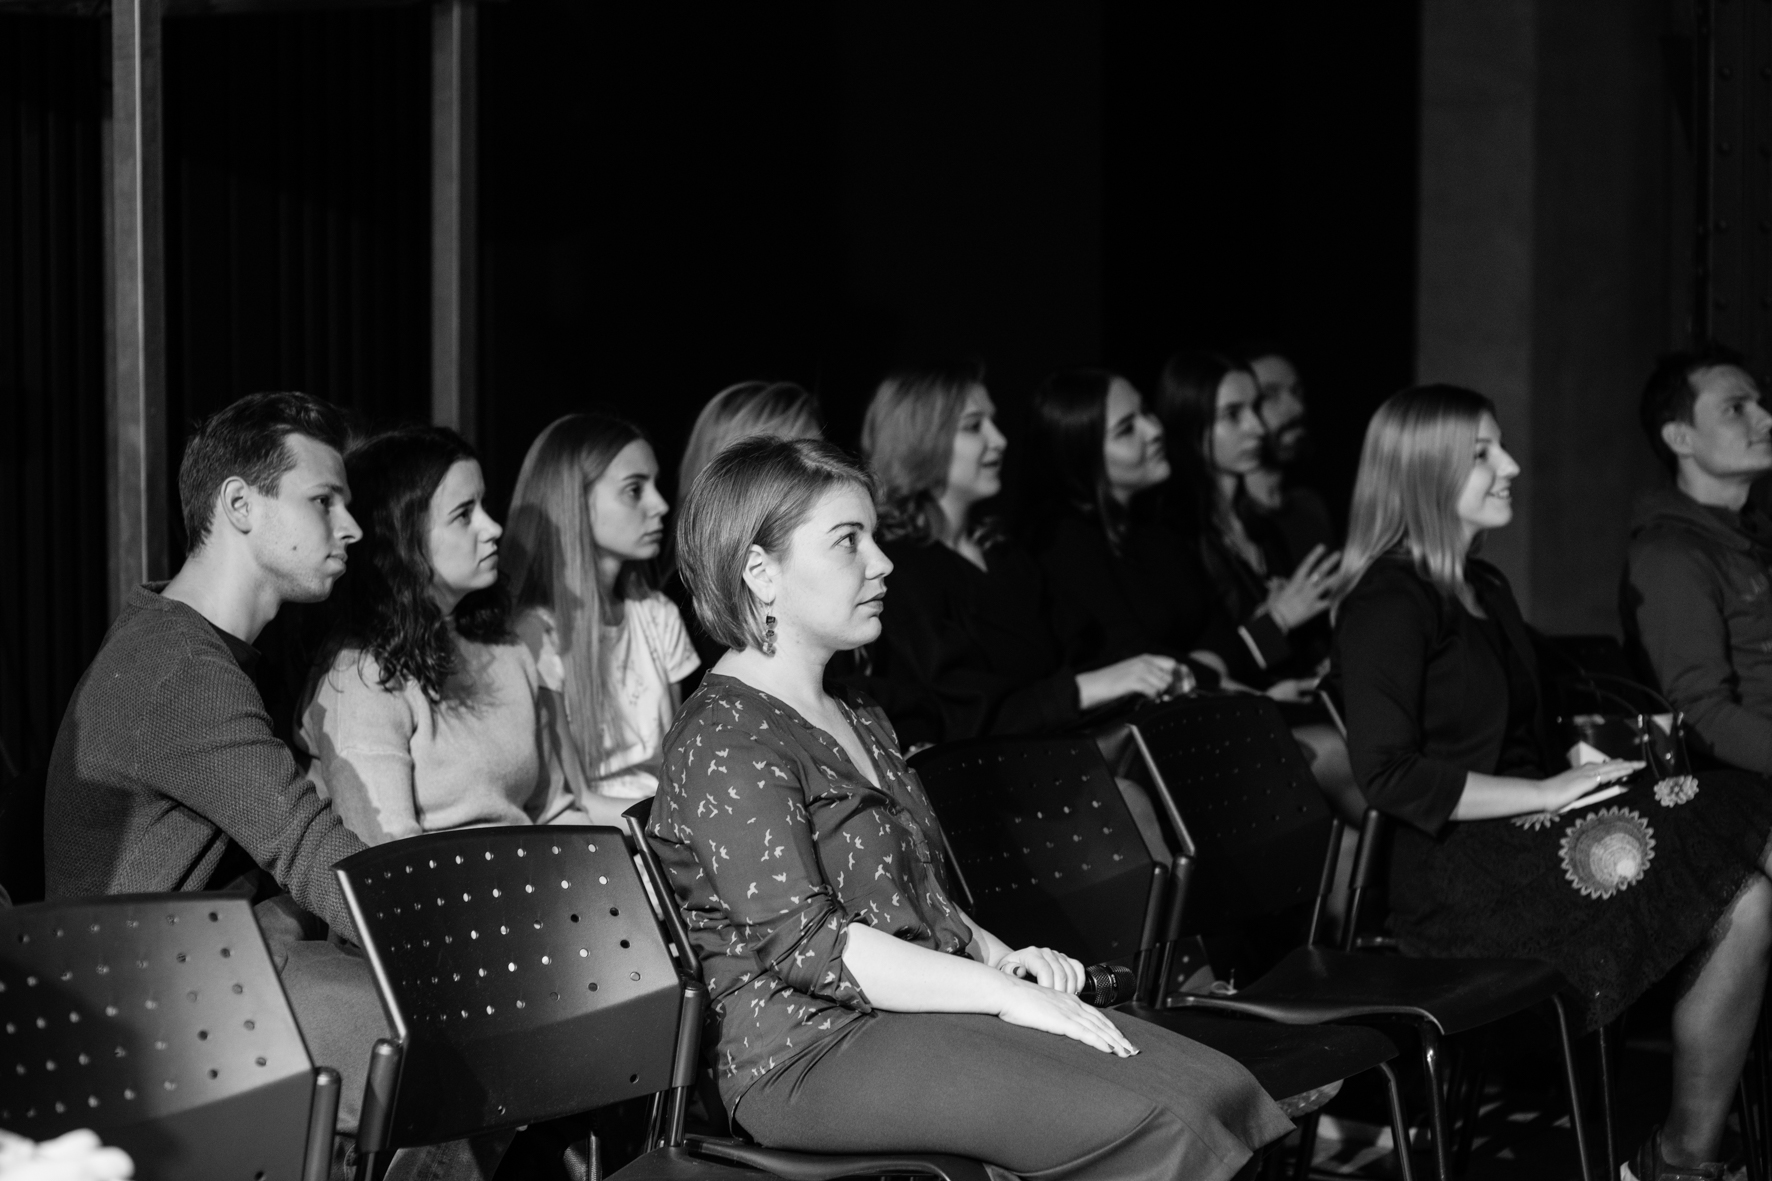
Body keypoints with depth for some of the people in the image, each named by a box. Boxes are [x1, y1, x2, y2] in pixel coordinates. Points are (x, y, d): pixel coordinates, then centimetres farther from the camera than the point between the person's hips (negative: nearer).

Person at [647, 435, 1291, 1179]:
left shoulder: (857, 720, 21)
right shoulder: (723, 742, -10)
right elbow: (803, 942, -19)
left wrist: (1000, 956, 6)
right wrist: (1001, 993, -20)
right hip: (812, 1051, -9)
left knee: (1219, 1088, -12)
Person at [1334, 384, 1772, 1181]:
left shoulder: (1483, 587, 20)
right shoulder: (1387, 605, -10)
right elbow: (1389, 776, -19)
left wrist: (1595, 748, 10)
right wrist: (1546, 792, -16)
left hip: (1524, 837, 9)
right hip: (1457, 874, -9)